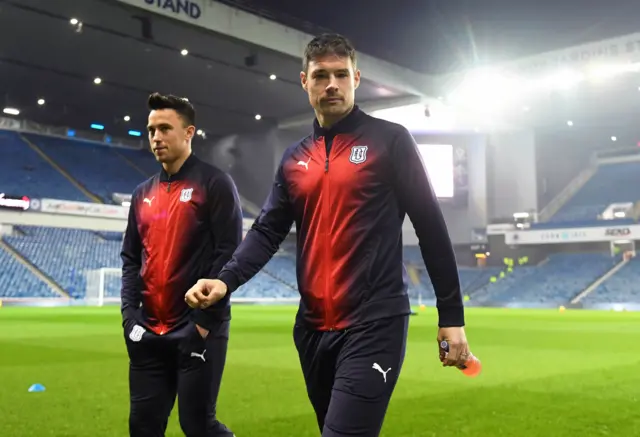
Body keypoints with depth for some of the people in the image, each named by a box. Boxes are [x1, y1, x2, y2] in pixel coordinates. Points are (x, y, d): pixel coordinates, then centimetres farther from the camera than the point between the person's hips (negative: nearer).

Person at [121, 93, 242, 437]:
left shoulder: (214, 184, -5)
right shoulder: (142, 194, 15)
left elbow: (228, 254, -11)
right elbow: (131, 260, 16)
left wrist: (205, 320, -14)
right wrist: (130, 314, 3)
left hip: (198, 331, -6)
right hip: (148, 334, 7)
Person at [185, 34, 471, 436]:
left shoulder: (390, 140, -2)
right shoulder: (294, 158, 12)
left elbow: (430, 225, -4)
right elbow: (267, 231, 10)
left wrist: (452, 316, -6)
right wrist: (226, 281, -8)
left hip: (374, 325, -6)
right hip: (313, 327, 6)